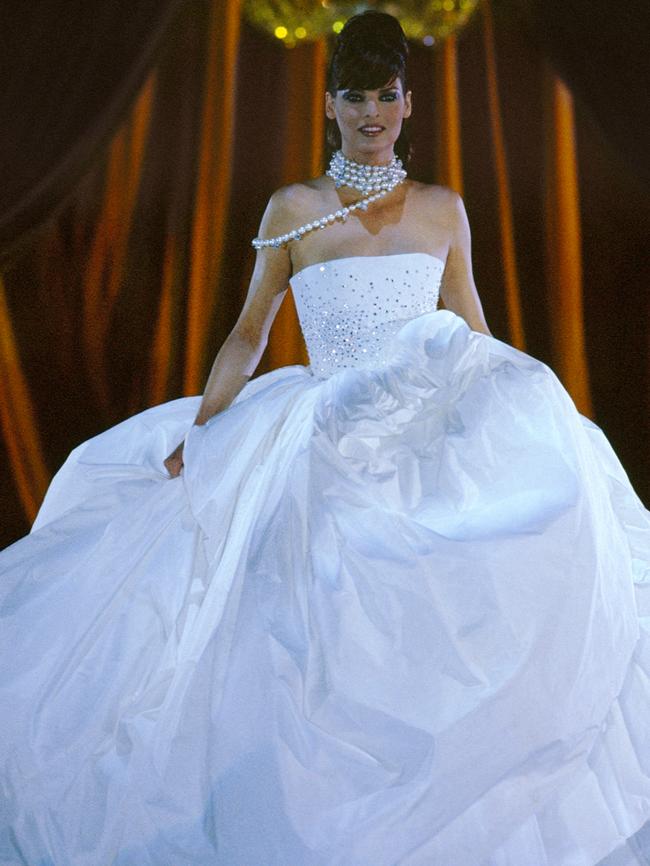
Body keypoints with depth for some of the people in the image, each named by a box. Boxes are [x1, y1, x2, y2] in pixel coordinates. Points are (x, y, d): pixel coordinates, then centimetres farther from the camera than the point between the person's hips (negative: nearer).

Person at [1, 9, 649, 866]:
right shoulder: (293, 208, 8)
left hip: (435, 424, 2)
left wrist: (533, 414, 12)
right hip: (327, 436, -1)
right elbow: (250, 333, 10)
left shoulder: (443, 208, 14)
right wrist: (198, 434, 1)